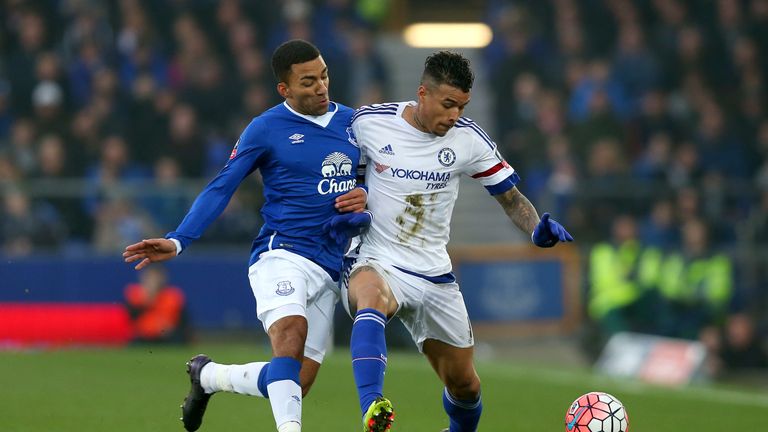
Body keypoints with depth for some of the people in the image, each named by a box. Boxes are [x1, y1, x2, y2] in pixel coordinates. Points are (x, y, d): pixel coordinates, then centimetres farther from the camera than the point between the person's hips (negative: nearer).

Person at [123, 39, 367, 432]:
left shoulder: (350, 121, 12)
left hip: (328, 267, 5)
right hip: (281, 254, -5)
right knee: (290, 332, -35)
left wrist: (364, 197, -1)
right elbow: (221, 189, -2)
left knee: (294, 386, 2)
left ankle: (208, 376, 27)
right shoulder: (266, 129, -2)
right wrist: (177, 241, -13)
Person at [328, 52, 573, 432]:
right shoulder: (369, 122, -8)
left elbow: (511, 198, 4)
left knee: (464, 385, 9)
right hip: (374, 263, -3)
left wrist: (538, 229, -16)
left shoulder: (468, 139, -4)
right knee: (372, 299, -41)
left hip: (434, 274, 4)